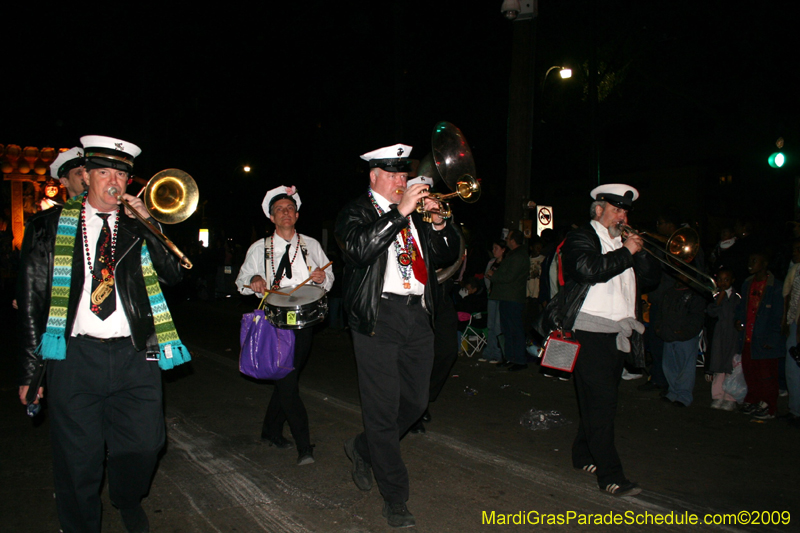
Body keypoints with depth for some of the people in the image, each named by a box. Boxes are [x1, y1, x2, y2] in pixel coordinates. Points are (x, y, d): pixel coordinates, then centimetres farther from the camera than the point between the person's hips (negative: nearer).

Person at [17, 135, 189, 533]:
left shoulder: (137, 227, 11)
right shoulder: (50, 226, 7)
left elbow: (173, 274, -2)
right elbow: (31, 301, 5)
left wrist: (146, 221, -8)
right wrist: (30, 369, 0)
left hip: (135, 356, 1)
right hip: (75, 356, -1)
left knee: (143, 447, 3)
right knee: (78, 462, 5)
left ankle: (128, 500, 35)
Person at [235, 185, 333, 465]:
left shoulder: (311, 245, 11)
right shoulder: (259, 249, 7)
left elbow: (329, 277, 14)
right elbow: (241, 281, 11)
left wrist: (323, 277, -9)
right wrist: (254, 280, -11)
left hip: (304, 323, 3)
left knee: (287, 380, 12)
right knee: (287, 383, -10)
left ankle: (271, 431, 32)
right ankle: (304, 446, -5)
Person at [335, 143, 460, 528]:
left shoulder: (416, 214, 18)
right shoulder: (357, 212, 2)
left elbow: (448, 257, 16)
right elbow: (359, 248, -20)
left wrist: (438, 224, -1)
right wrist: (399, 212, -20)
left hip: (417, 317, 6)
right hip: (378, 318, -6)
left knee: (415, 402, 13)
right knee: (383, 410, -1)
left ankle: (362, 449, 38)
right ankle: (395, 499, 14)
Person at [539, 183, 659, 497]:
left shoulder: (622, 243, 21)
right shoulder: (581, 238, -2)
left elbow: (651, 277, 15)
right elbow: (589, 269, -23)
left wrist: (640, 252, -1)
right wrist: (626, 252, -14)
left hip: (618, 335, 8)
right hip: (591, 332, -8)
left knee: (600, 400, 14)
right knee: (602, 402, -9)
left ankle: (583, 456, 28)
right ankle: (610, 476, -6)